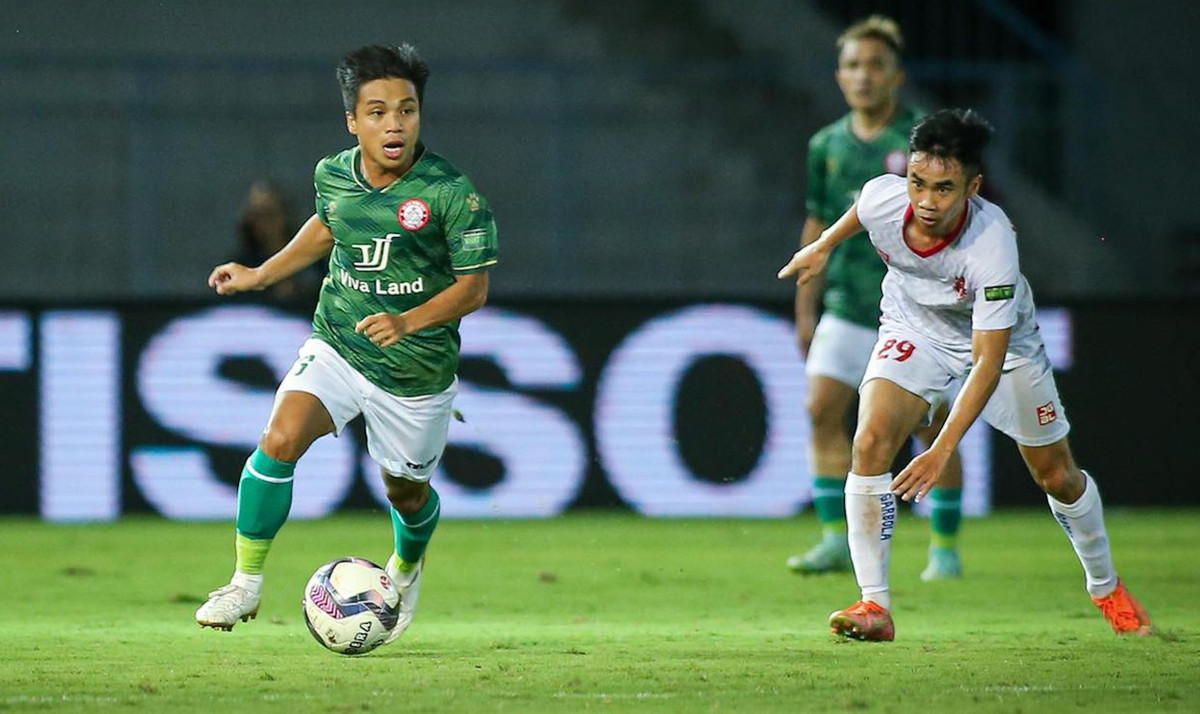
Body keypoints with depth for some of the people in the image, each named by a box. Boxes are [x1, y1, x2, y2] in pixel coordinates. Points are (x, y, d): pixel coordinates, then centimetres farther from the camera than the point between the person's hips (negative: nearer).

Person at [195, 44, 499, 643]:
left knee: (406, 489, 14)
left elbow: (473, 286, -13)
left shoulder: (451, 194, -18)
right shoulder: (333, 175, -5)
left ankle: (407, 568, 51)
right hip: (336, 348, 2)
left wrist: (408, 323, -27)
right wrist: (261, 275, 17)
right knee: (280, 440, -21)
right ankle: (246, 582, -9)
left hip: (417, 368, -2)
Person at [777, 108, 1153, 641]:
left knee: (1058, 477, 7)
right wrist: (824, 246, 15)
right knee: (869, 445, -21)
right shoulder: (883, 199, -30)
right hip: (914, 330, 2)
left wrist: (942, 451, -46)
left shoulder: (992, 246, -41)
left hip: (1001, 339, -2)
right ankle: (874, 605, -14)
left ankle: (1106, 588, 35)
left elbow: (988, 362, -40)